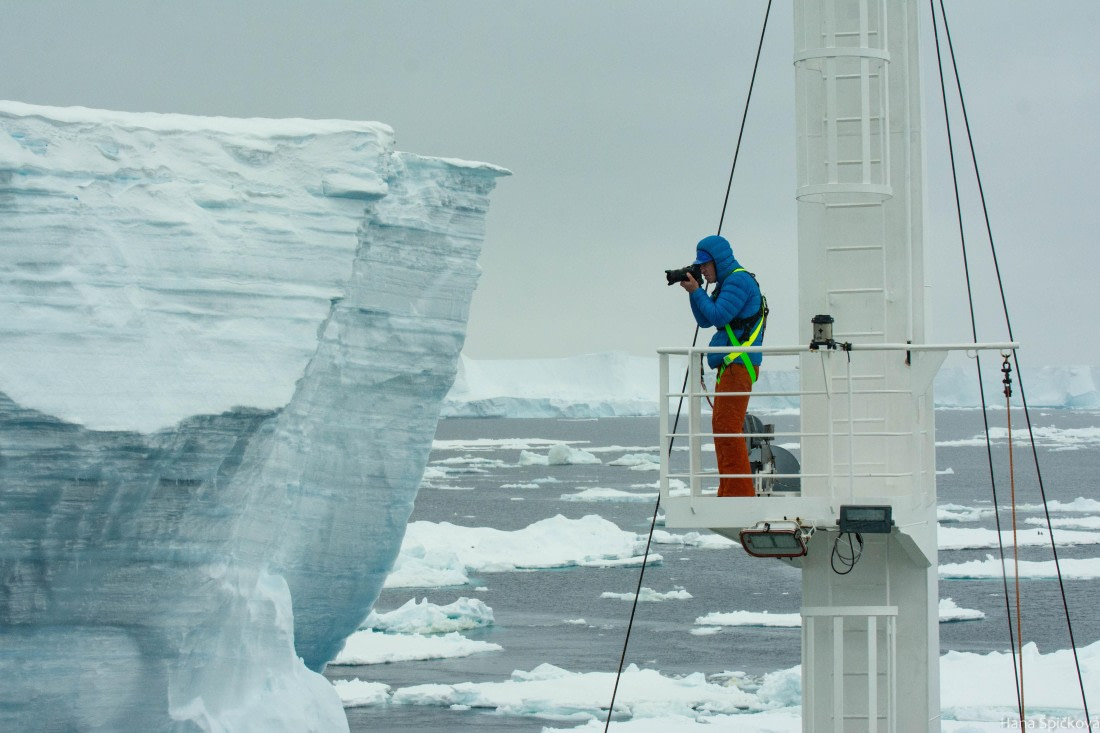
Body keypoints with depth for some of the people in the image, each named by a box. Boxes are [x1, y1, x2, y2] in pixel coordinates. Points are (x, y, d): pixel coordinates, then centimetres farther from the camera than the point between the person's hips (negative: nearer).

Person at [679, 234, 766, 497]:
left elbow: (718, 316, -18)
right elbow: (705, 320, 22)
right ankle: (729, 493, 15)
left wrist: (696, 292, -7)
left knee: (726, 426, -13)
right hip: (729, 365, 11)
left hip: (739, 364, -11)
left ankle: (740, 492, -15)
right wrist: (694, 292, 10)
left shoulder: (739, 281, -10)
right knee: (722, 426, 12)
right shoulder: (727, 283, 21)